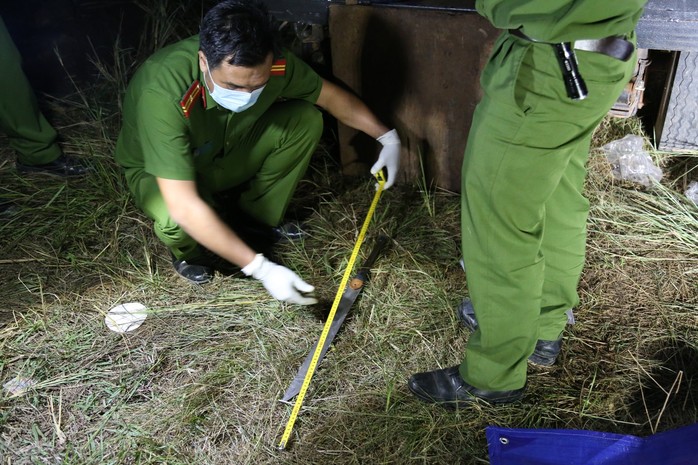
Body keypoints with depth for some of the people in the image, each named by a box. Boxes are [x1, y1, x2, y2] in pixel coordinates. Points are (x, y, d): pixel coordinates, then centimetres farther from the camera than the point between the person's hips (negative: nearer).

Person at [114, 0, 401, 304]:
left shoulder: (274, 65, -27)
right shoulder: (162, 95, -42)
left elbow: (331, 95, -5)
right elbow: (184, 208, -44)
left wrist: (387, 136, -2)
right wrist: (261, 268, -45)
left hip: (224, 154, 4)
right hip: (158, 171, -4)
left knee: (305, 119, -16)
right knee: (177, 223, -38)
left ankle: (257, 218, 2)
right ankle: (187, 251, 2)